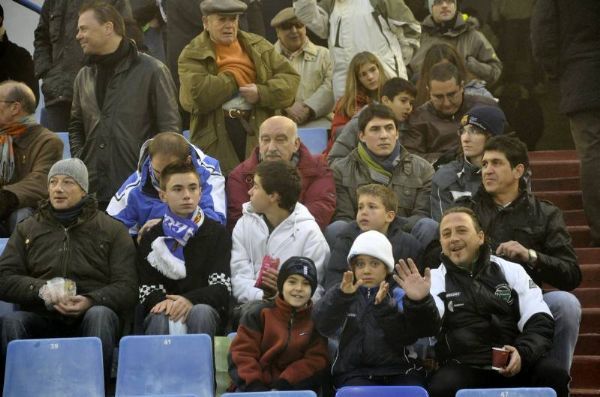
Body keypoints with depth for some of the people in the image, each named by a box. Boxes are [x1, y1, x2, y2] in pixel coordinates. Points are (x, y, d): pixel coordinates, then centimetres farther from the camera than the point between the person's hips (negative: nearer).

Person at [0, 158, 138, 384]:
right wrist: (42, 290, -11)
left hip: (89, 314, -1)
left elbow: (127, 287, 3)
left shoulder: (112, 230, 14)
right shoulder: (27, 229, 21)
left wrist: (91, 301, -17)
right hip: (41, 319, 1)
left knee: (100, 314, -36)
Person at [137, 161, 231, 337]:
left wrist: (190, 300, -22)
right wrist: (163, 302, -21)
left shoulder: (217, 233, 11)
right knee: (161, 318, -35)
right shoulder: (151, 238, 15)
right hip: (164, 310, 0)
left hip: (205, 308, 0)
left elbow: (221, 286, -1)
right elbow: (146, 289, 4)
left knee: (201, 312, -35)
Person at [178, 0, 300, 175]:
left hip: (257, 132, 3)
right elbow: (197, 96, -15)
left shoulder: (259, 47, 14)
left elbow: (290, 77, 8)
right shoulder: (192, 56, 2)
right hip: (216, 139, -3)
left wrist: (262, 93, -11)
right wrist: (234, 78, -3)